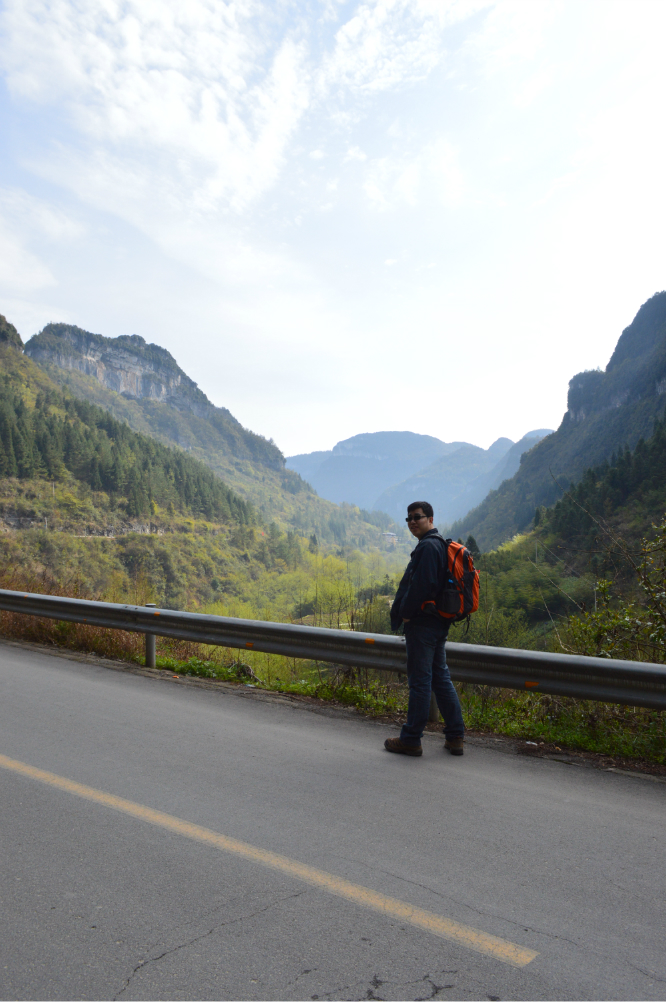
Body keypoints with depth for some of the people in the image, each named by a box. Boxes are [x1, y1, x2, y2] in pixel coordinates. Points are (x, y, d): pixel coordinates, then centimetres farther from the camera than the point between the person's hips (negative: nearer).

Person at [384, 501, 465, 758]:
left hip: (422, 623, -10)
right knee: (441, 677, 14)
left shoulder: (428, 547, -16)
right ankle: (455, 737, 20)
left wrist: (406, 613, -12)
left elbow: (422, 585, -24)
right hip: (438, 622, 10)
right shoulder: (440, 544, 17)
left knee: (419, 681, -2)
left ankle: (411, 739, 7)